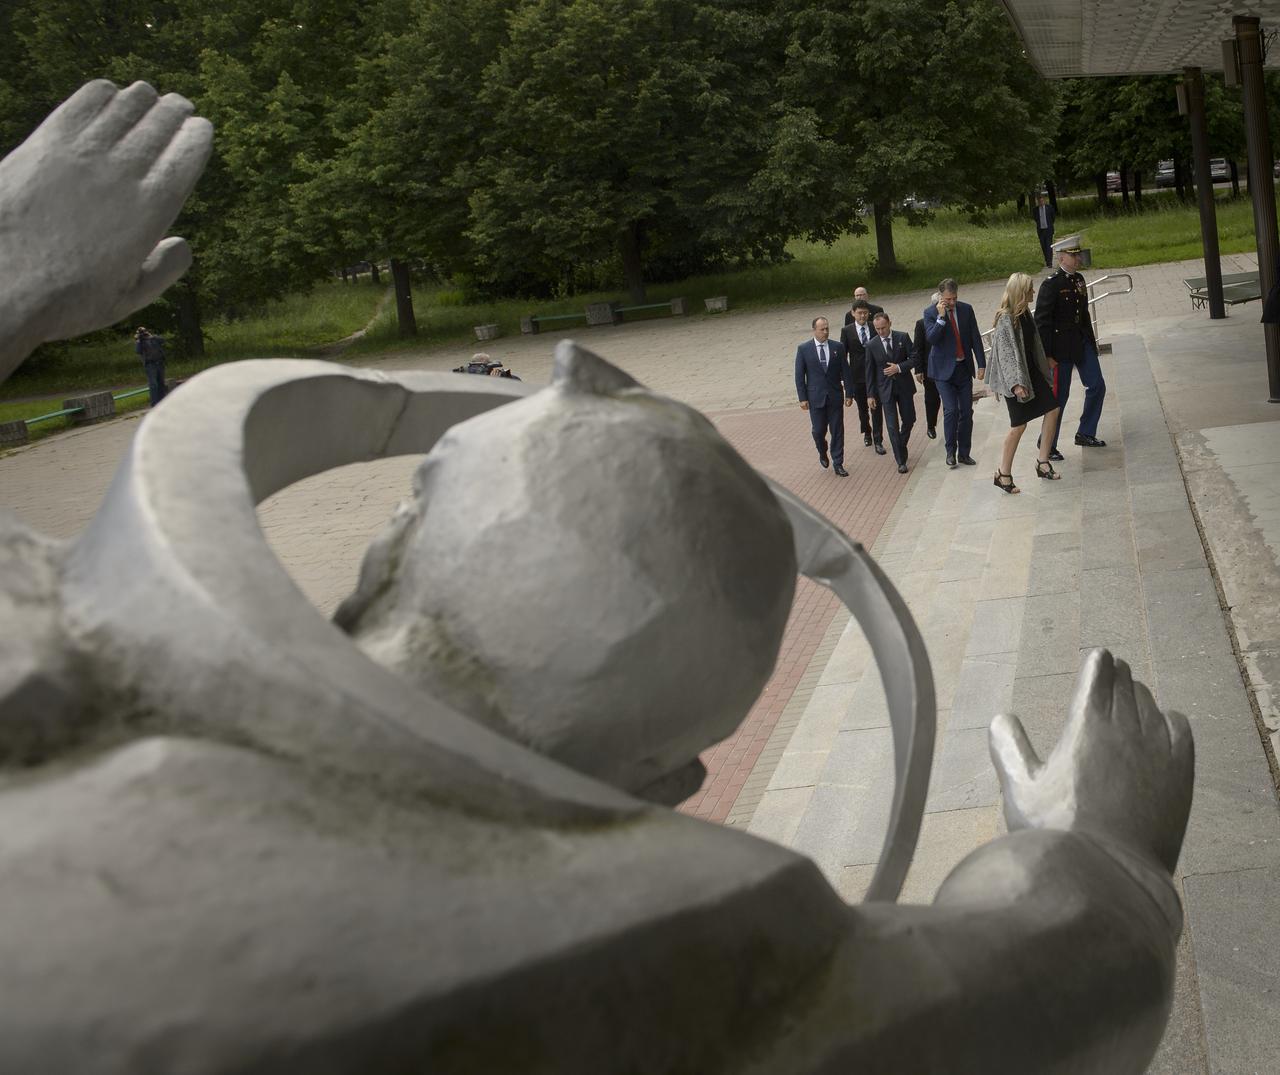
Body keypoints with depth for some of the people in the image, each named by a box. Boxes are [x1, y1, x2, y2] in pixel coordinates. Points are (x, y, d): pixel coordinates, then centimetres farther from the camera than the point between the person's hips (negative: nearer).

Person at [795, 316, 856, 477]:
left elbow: (846, 372, 4)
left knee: (837, 430, 3)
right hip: (815, 397, -1)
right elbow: (799, 375, -1)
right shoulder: (803, 349, -3)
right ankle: (822, 453, 35)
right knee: (819, 430, 4)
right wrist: (802, 398, -6)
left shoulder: (838, 347, 1)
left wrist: (849, 393, 0)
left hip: (835, 396, 1)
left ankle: (838, 464, 12)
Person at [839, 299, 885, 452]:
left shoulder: (875, 328, -1)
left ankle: (878, 441, 1)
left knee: (876, 409, -5)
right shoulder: (847, 331, -2)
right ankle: (867, 433, 38)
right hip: (857, 376, 1)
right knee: (862, 409, 16)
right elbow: (843, 354, 0)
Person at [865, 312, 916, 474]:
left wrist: (899, 367, -18)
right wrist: (870, 394, -1)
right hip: (885, 389, -1)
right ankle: (901, 461, -2)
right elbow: (870, 372, 1)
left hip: (904, 386, 1)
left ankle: (901, 447, 38)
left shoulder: (903, 337, -3)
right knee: (892, 426, -5)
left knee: (909, 420, 11)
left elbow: (914, 358, -2)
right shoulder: (872, 346, -3)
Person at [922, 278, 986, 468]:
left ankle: (964, 453, 15)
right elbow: (931, 339, -17)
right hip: (944, 369, -3)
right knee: (951, 410, -12)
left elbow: (975, 338, 6)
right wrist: (941, 317, -24)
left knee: (966, 412, 5)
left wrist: (982, 364, 2)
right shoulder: (930, 313, -6)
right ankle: (951, 451, 3)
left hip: (964, 368, 4)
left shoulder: (966, 309, 3)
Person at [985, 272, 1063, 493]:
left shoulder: (1025, 313, 7)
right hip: (1015, 376, -9)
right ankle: (1003, 474, 7)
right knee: (1019, 424, -5)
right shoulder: (1005, 319, -19)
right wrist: (1016, 383, -28)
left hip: (1031, 370, 9)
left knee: (1052, 409, 4)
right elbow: (1006, 352, -23)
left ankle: (1043, 462, 13)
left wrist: (1044, 371, 21)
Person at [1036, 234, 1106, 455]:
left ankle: (1085, 434, 24)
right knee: (1059, 395, -2)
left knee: (1097, 386, 9)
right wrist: (1047, 355, -18)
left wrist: (1090, 341, 18)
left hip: (1082, 343, 8)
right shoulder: (1051, 284, -14)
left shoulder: (1079, 279, 9)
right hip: (1061, 347, -8)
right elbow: (1042, 321, -16)